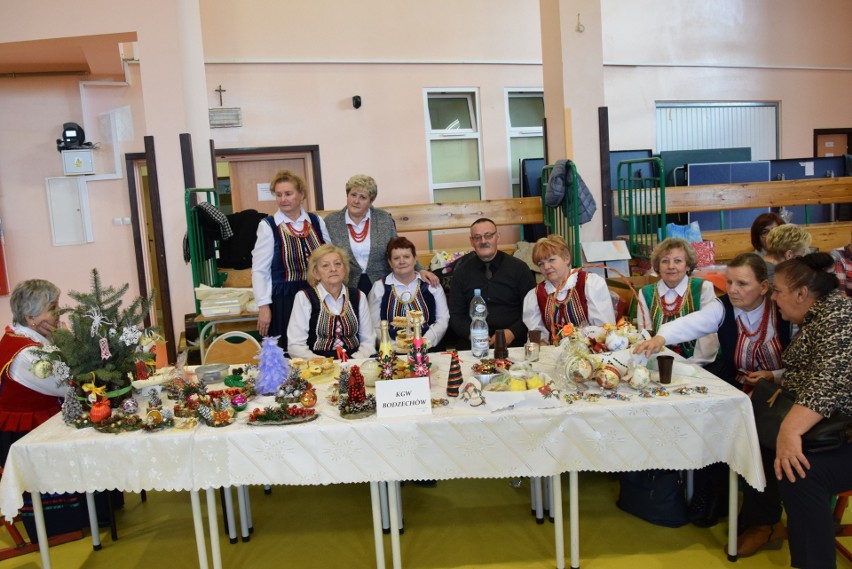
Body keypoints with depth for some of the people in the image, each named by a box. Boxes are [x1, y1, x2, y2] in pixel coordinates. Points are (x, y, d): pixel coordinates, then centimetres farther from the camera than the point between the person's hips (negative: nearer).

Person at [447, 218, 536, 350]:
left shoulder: (519, 268, 6)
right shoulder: (461, 272, 10)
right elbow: (455, 315, 11)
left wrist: (512, 332, -11)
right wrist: (471, 334, -8)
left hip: (513, 342, -1)